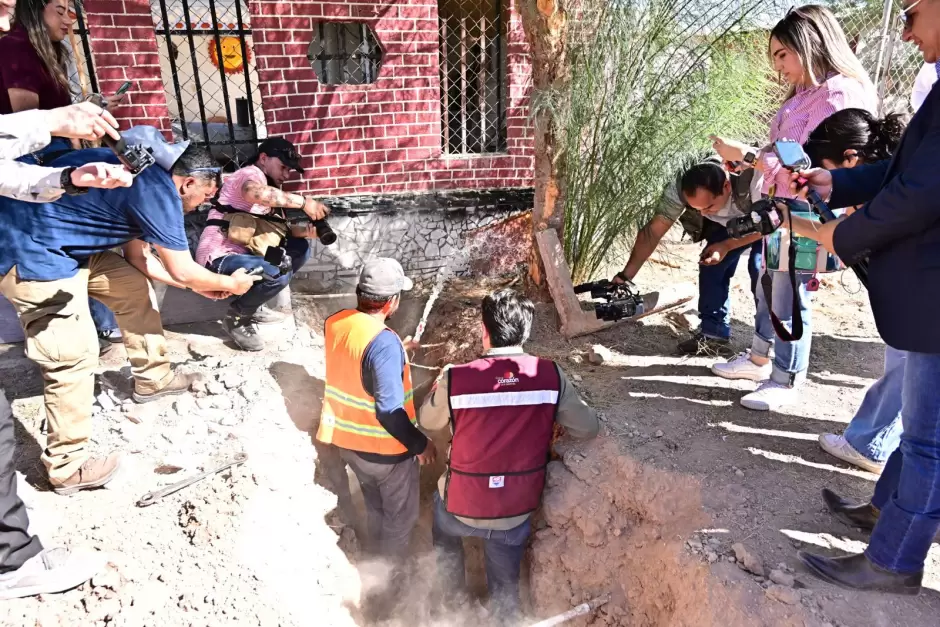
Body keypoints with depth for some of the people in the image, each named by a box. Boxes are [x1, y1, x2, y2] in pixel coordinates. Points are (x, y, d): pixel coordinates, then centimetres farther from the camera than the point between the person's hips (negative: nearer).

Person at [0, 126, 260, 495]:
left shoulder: (146, 177, 9)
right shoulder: (157, 191, -21)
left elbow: (138, 258, 15)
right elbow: (181, 270, -14)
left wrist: (197, 284, 17)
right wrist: (230, 284, 3)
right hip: (31, 254, -10)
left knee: (134, 288, 15)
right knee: (74, 355, -10)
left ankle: (153, 378, 29)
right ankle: (67, 467, 3)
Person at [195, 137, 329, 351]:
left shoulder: (269, 186, 17)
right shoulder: (251, 173, -12)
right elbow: (253, 193, -38)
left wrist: (304, 231, -12)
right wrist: (304, 202, -35)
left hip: (243, 251, 10)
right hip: (218, 257, -10)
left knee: (300, 249, 4)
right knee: (278, 274, -31)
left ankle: (253, 306, 11)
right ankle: (237, 317, -4)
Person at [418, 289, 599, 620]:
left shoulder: (455, 378, -23)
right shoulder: (551, 375, -18)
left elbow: (427, 421, -2)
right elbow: (588, 429, -4)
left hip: (463, 505, 0)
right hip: (517, 509, 1)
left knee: (445, 534, 35)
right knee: (505, 584, 25)